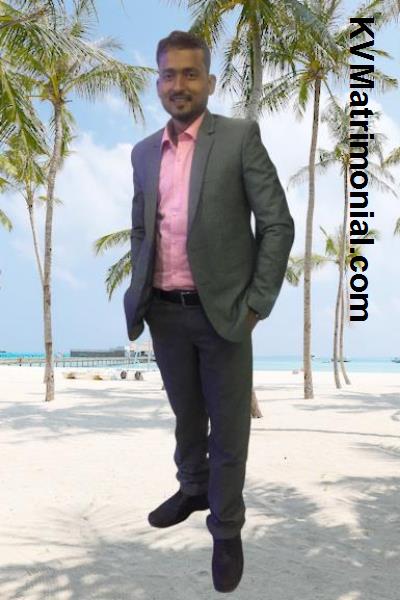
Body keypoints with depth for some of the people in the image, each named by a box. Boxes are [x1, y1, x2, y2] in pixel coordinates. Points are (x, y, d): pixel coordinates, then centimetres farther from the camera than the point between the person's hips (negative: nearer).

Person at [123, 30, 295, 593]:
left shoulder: (240, 137, -5)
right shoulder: (144, 152, 9)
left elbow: (278, 225, -8)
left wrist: (257, 304, -11)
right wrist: (139, 294, 8)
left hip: (222, 312, -4)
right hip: (164, 313, 5)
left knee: (228, 429, 7)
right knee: (186, 416, 21)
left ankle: (227, 530, 25)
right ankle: (193, 489, 44)